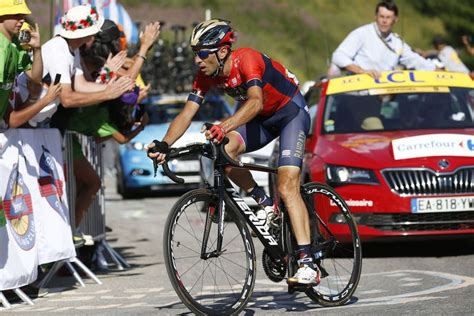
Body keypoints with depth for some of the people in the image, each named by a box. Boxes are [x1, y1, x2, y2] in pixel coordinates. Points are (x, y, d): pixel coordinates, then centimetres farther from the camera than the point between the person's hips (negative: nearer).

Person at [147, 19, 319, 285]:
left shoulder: (246, 59, -31)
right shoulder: (206, 76, -11)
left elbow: (255, 102, -47)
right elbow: (187, 114, -15)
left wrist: (224, 127, -61)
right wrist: (164, 145, -32)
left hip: (291, 111, -6)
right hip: (263, 119, 6)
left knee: (287, 187, -21)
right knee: (224, 149, -24)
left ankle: (308, 264, -25)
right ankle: (264, 204, -2)